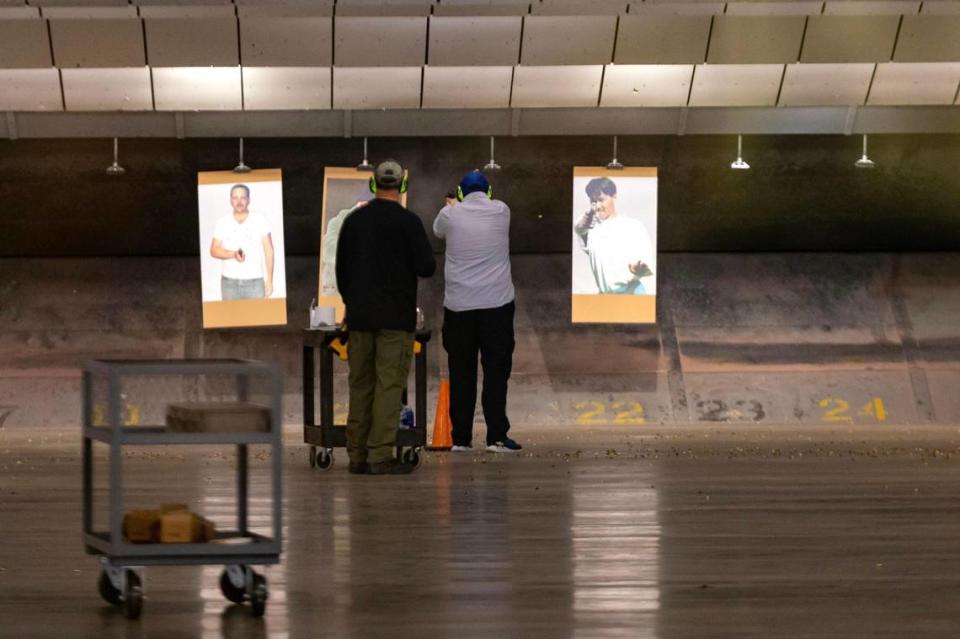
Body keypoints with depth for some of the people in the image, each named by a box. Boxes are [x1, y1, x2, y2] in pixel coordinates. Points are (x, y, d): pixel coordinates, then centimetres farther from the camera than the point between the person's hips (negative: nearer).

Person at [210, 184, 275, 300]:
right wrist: (234, 254, -15)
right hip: (230, 282, 1)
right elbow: (214, 250, 5)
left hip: (255, 282, -1)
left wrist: (269, 281, -2)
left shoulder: (259, 221, 2)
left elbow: (268, 251, 3)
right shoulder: (222, 223, 6)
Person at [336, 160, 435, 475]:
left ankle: (357, 455, 8)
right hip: (396, 317, -5)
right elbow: (426, 267, -13)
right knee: (389, 384, -4)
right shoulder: (408, 221, -9)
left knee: (360, 384, 9)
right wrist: (414, 263, 11)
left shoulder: (353, 221, 7)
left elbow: (341, 270, 13)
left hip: (359, 316, 5)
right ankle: (380, 456, -9)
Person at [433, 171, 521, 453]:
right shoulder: (501, 211, 1)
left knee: (461, 373, 7)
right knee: (496, 371, 2)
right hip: (497, 302, -1)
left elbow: (437, 231, 23)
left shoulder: (450, 215, 0)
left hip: (458, 305, 1)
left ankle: (460, 437, 8)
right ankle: (496, 436, -3)